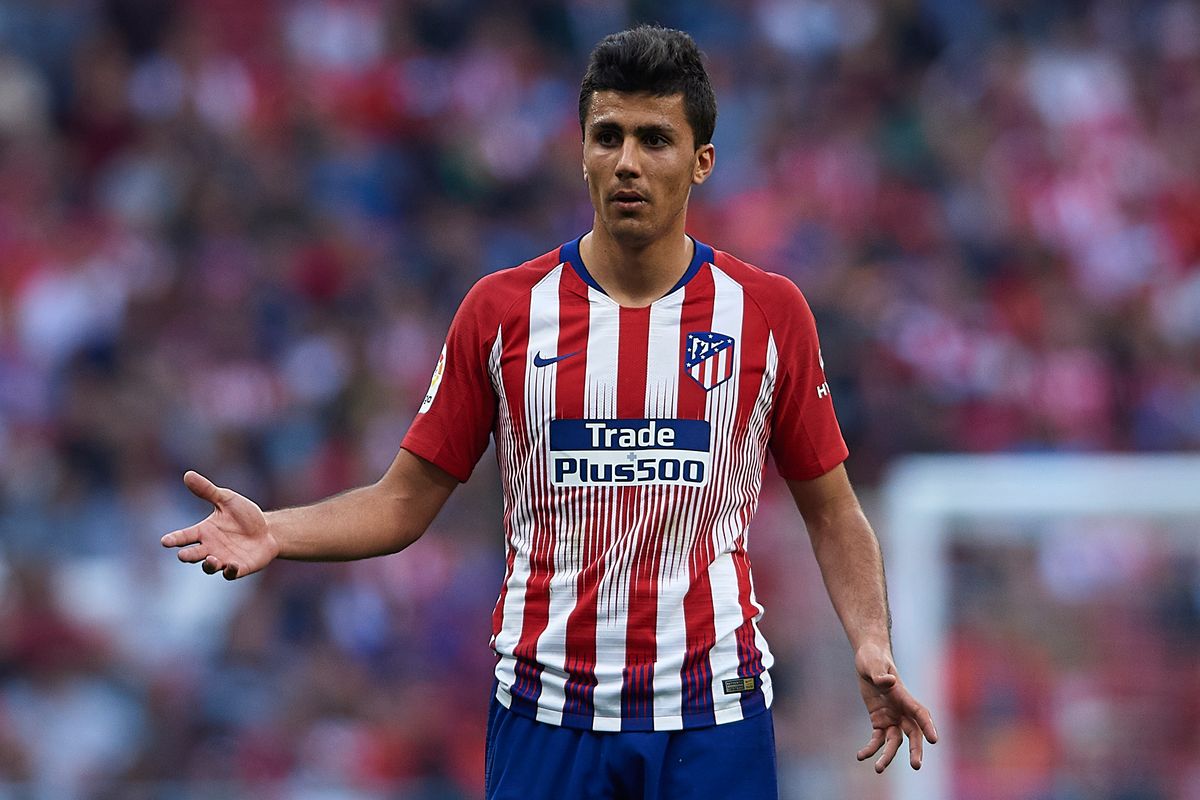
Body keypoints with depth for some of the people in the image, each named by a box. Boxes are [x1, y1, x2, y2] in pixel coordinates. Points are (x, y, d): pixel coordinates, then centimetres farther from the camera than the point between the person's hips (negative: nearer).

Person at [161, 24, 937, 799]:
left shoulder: (769, 312, 1)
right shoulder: (502, 308, 2)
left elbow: (832, 512, 8)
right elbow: (405, 502, 5)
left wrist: (872, 644, -8)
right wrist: (274, 533, -12)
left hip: (714, 713, 0)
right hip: (548, 713, 0)